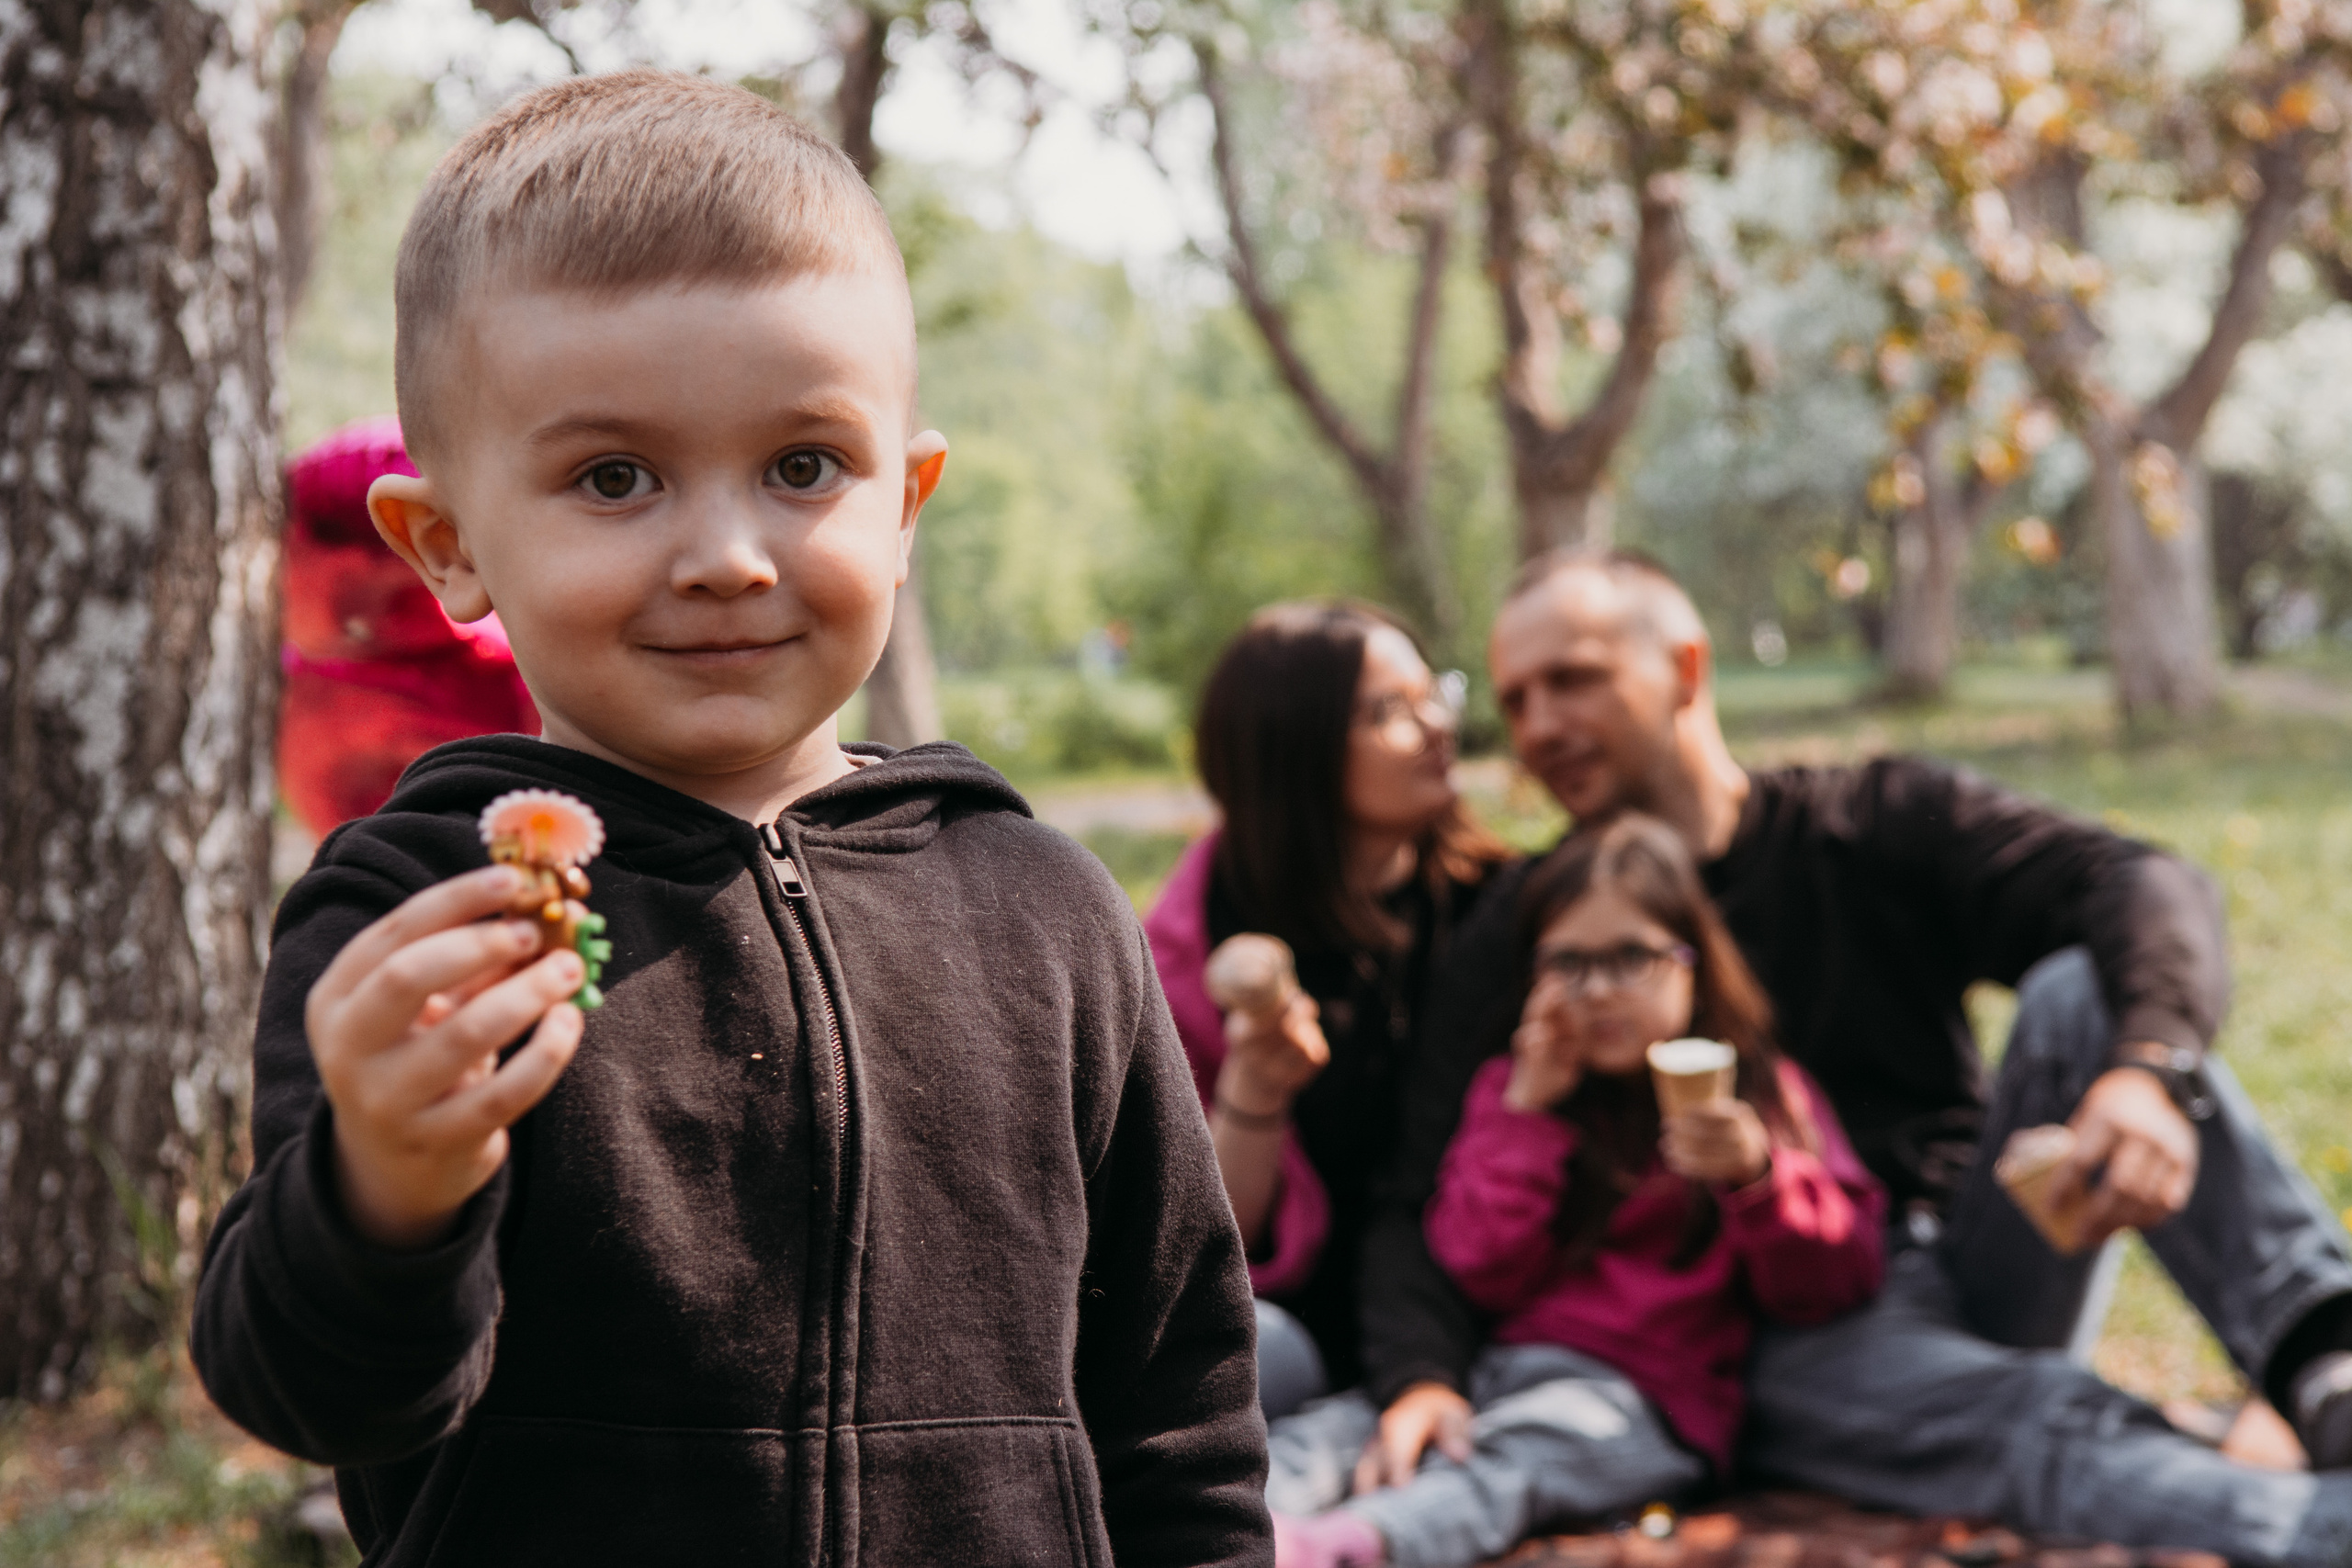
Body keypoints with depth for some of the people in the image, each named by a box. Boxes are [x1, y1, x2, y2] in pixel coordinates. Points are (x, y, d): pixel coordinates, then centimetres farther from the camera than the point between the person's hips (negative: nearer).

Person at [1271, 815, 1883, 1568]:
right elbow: (1480, 1275, 8)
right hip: (1495, 1363, 5)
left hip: (1640, 1400, -4)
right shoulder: (1515, 1087, 18)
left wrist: (1758, 1174, -18)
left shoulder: (1757, 1094, 11)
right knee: (1340, 1425, -23)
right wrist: (1525, 1113, 2)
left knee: (1512, 1455, -35)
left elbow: (1838, 1280, 0)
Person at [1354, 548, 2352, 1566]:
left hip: (1974, 1258, 2)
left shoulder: (1876, 826, 8)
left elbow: (2141, 891, -8)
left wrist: (2151, 1070, -31)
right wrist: (1419, 1377, -21)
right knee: (2029, 1420, -33)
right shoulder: (1515, 945, 10)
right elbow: (1427, 1201, 1)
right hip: (1786, 1338, -2)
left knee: (2081, 989, -21)